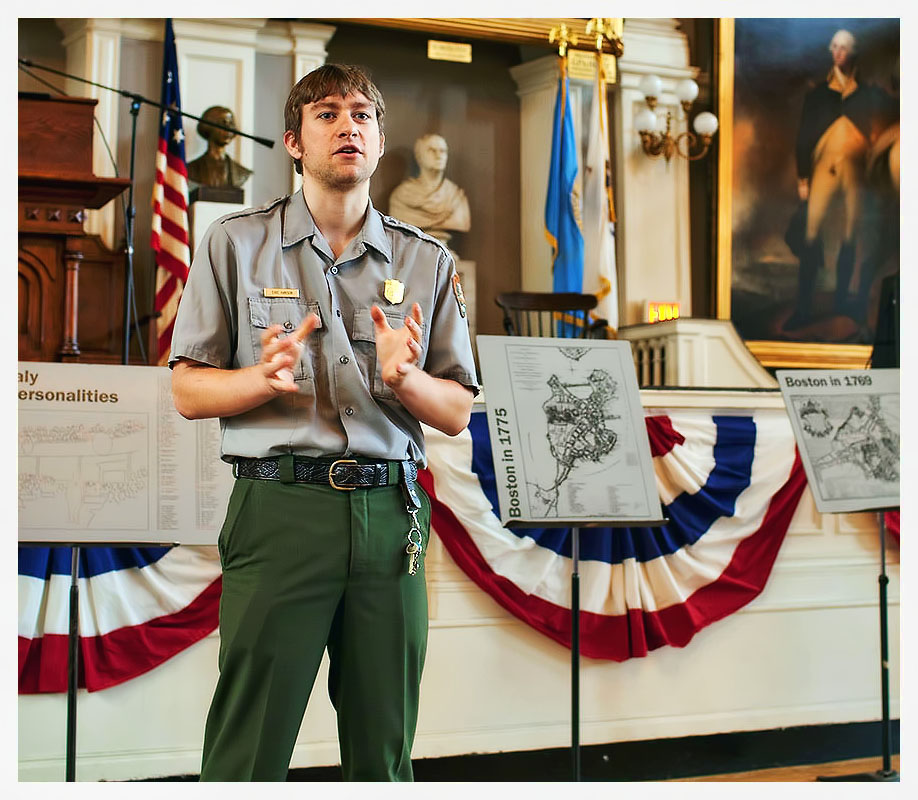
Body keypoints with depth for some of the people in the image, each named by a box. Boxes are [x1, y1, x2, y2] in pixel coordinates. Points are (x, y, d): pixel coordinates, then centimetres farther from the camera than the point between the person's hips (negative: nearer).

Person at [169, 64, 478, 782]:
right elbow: (189, 392, 6)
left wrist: (401, 376, -9)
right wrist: (265, 378, -14)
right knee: (248, 754, -3)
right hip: (280, 511, -2)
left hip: (390, 514, 3)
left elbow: (457, 413, 12)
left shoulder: (427, 261, 12)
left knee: (385, 753, 8)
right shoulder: (236, 244, 7)